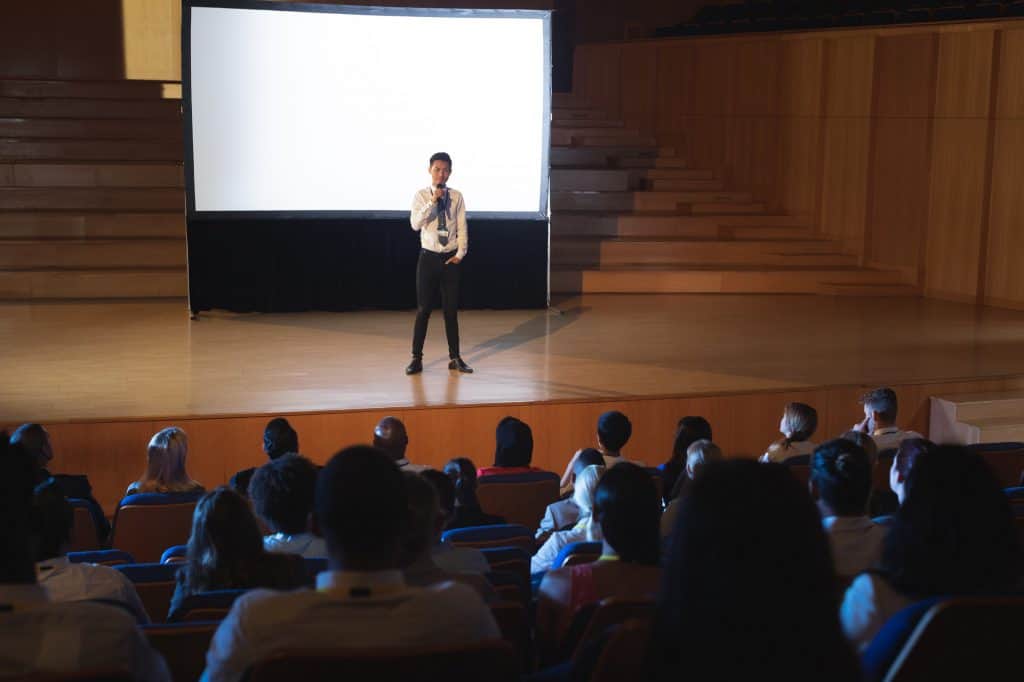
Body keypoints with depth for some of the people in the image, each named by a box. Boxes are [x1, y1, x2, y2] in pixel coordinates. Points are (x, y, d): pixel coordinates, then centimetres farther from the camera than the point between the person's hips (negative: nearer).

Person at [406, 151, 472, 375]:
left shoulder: (456, 197, 1)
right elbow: (415, 224, -16)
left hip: (450, 259, 1)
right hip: (428, 257, -1)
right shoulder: (421, 196, -2)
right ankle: (417, 358, 10)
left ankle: (455, 358, 18)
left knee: (451, 310, 8)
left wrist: (460, 253, -6)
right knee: (423, 309, 1)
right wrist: (433, 202, -21)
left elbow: (462, 227, 2)